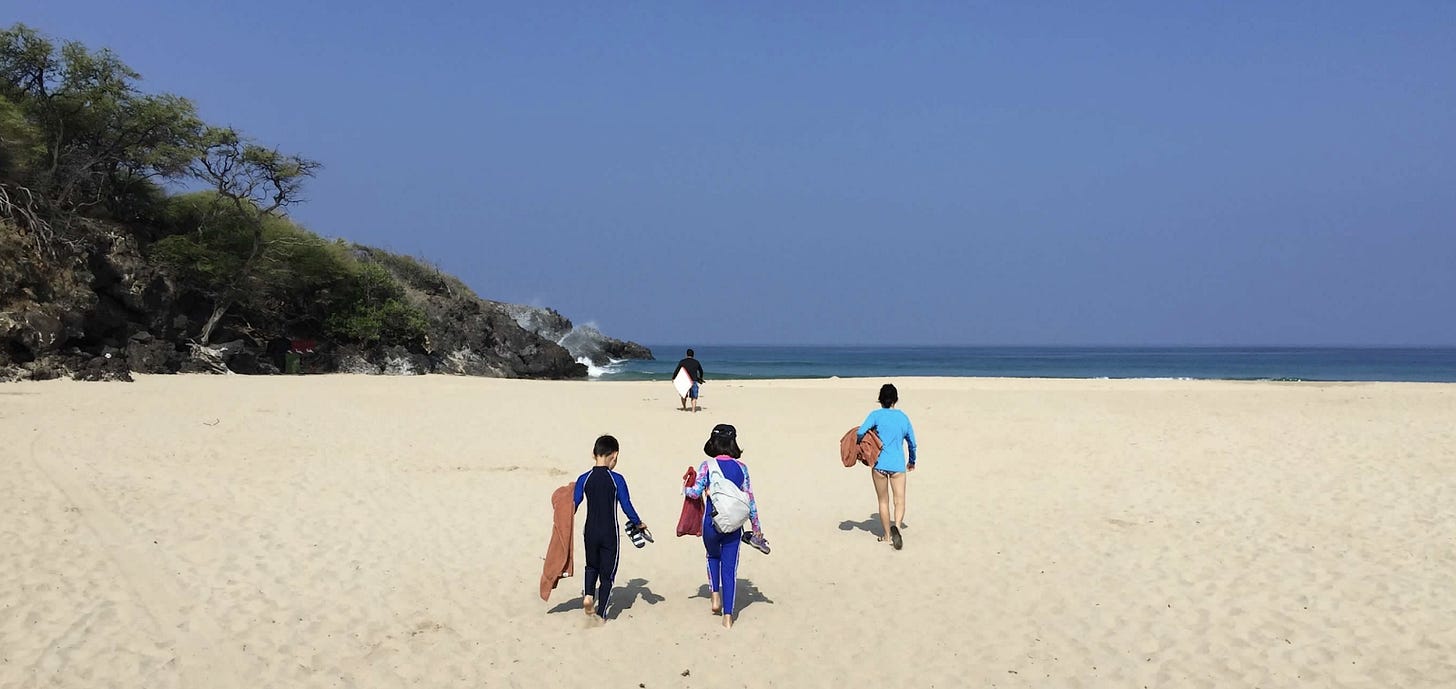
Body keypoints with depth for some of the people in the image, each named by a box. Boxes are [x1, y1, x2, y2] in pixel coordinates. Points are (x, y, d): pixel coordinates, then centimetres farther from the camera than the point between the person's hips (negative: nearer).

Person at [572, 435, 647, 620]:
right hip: (610, 533, -3)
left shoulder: (584, 479, -4)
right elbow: (627, 507, -9)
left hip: (590, 532, 3)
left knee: (592, 566, 26)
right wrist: (639, 524, 6)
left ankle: (589, 595, 4)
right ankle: (600, 613, 10)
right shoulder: (617, 480, -11)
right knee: (607, 573, 10)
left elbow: (573, 505, -3)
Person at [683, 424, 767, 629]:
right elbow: (750, 500, 0)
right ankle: (728, 616, 7)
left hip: (711, 522, -1)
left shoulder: (707, 466, -8)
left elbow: (695, 492, -16)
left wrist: (685, 488, 8)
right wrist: (756, 528, 9)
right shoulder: (741, 467, -2)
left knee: (713, 556, 29)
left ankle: (716, 596, 20)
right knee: (730, 568, 8)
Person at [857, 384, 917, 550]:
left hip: (879, 463, -1)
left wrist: (858, 446, 5)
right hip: (898, 465, 1)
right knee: (900, 501, 0)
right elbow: (912, 443, 17)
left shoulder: (876, 415, -1)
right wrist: (912, 461, 33)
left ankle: (886, 535, 21)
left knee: (883, 501, 13)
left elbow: (860, 433, -16)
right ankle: (896, 526, -26)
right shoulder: (903, 417, 9)